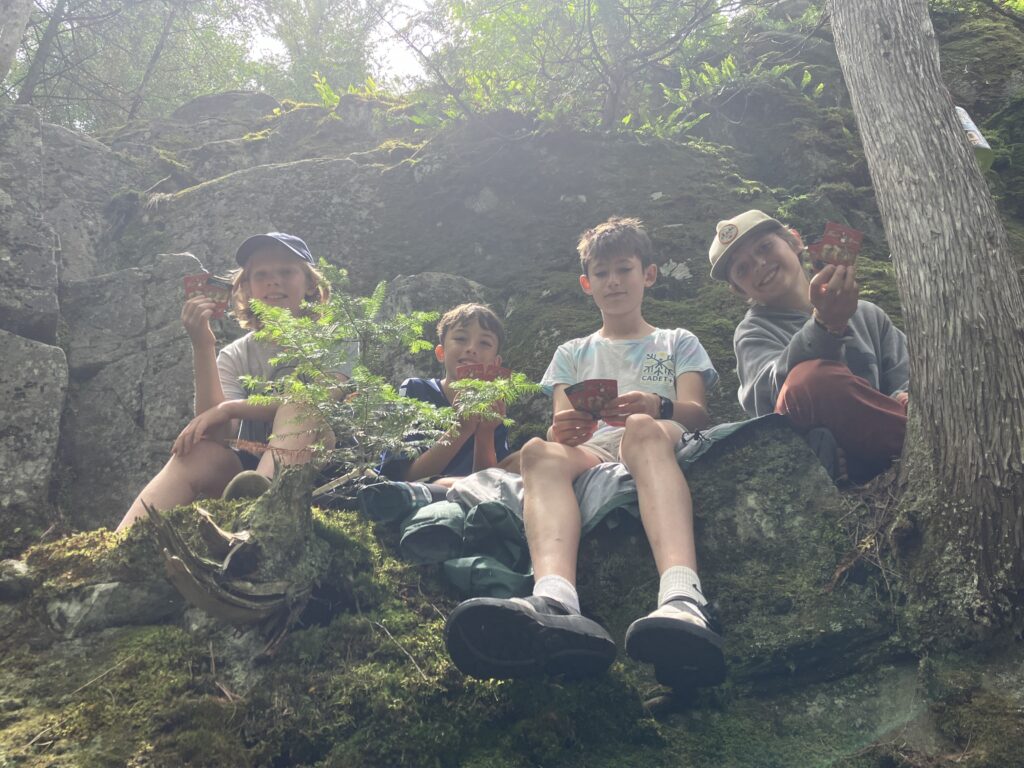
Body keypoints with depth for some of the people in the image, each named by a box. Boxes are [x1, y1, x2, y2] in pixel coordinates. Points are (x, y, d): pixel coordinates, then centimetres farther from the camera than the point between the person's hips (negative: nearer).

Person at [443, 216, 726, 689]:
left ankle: (683, 600, -66)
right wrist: (562, 430, -12)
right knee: (540, 451, -34)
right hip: (590, 454, 2)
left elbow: (697, 412, 9)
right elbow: (559, 425, 15)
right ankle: (555, 603, -65)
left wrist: (657, 407, -17)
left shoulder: (678, 343, 28)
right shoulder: (572, 354, 32)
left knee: (642, 429, -39)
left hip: (664, 443, -1)